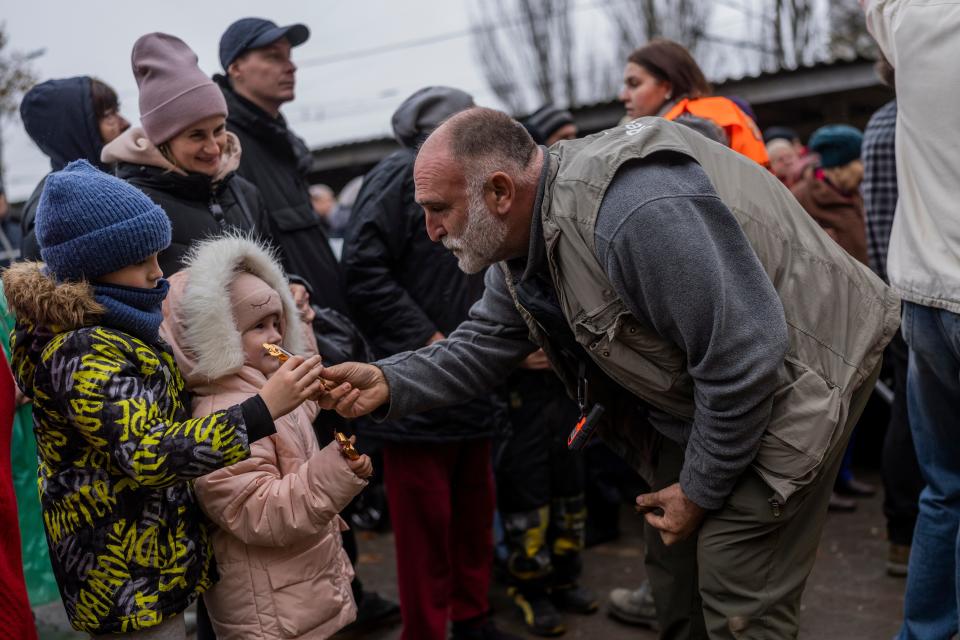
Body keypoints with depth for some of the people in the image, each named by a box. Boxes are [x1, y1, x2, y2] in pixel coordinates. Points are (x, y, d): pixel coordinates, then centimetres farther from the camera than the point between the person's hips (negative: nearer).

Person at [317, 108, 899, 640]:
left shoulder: (632, 209, -34)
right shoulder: (524, 233, -2)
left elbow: (744, 359, -31)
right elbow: (485, 344, 3)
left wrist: (699, 490, -18)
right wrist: (390, 382, -14)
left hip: (796, 372, -9)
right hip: (702, 395, 9)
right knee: (675, 580, 15)